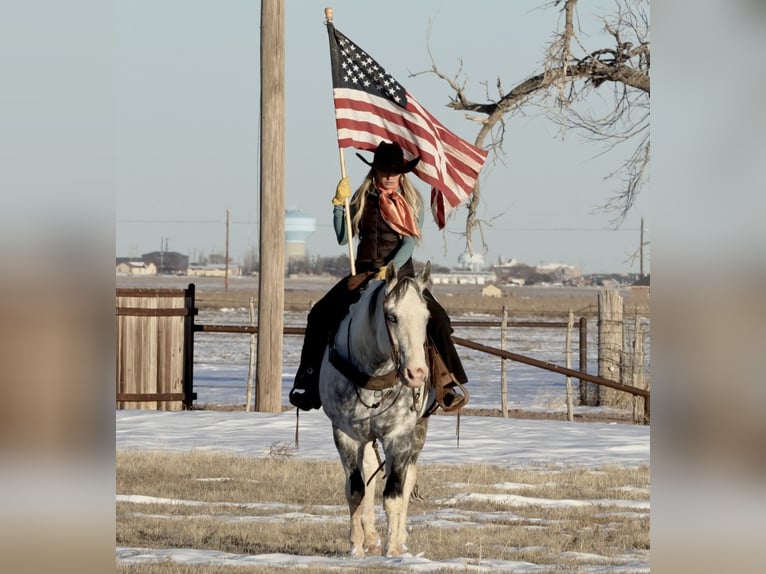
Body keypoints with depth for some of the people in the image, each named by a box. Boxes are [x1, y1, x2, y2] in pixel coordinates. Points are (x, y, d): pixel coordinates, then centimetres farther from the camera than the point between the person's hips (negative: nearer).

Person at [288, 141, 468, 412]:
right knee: (320, 314, -18)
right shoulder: (362, 198, 7)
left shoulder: (412, 201, 3)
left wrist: (390, 270, -20)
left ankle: (449, 383, -20)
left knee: (436, 318, -25)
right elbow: (343, 238, 5)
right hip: (363, 274, 2)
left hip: (401, 274, -2)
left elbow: (409, 242, -6)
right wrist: (339, 204, -7)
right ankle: (308, 381, -9)